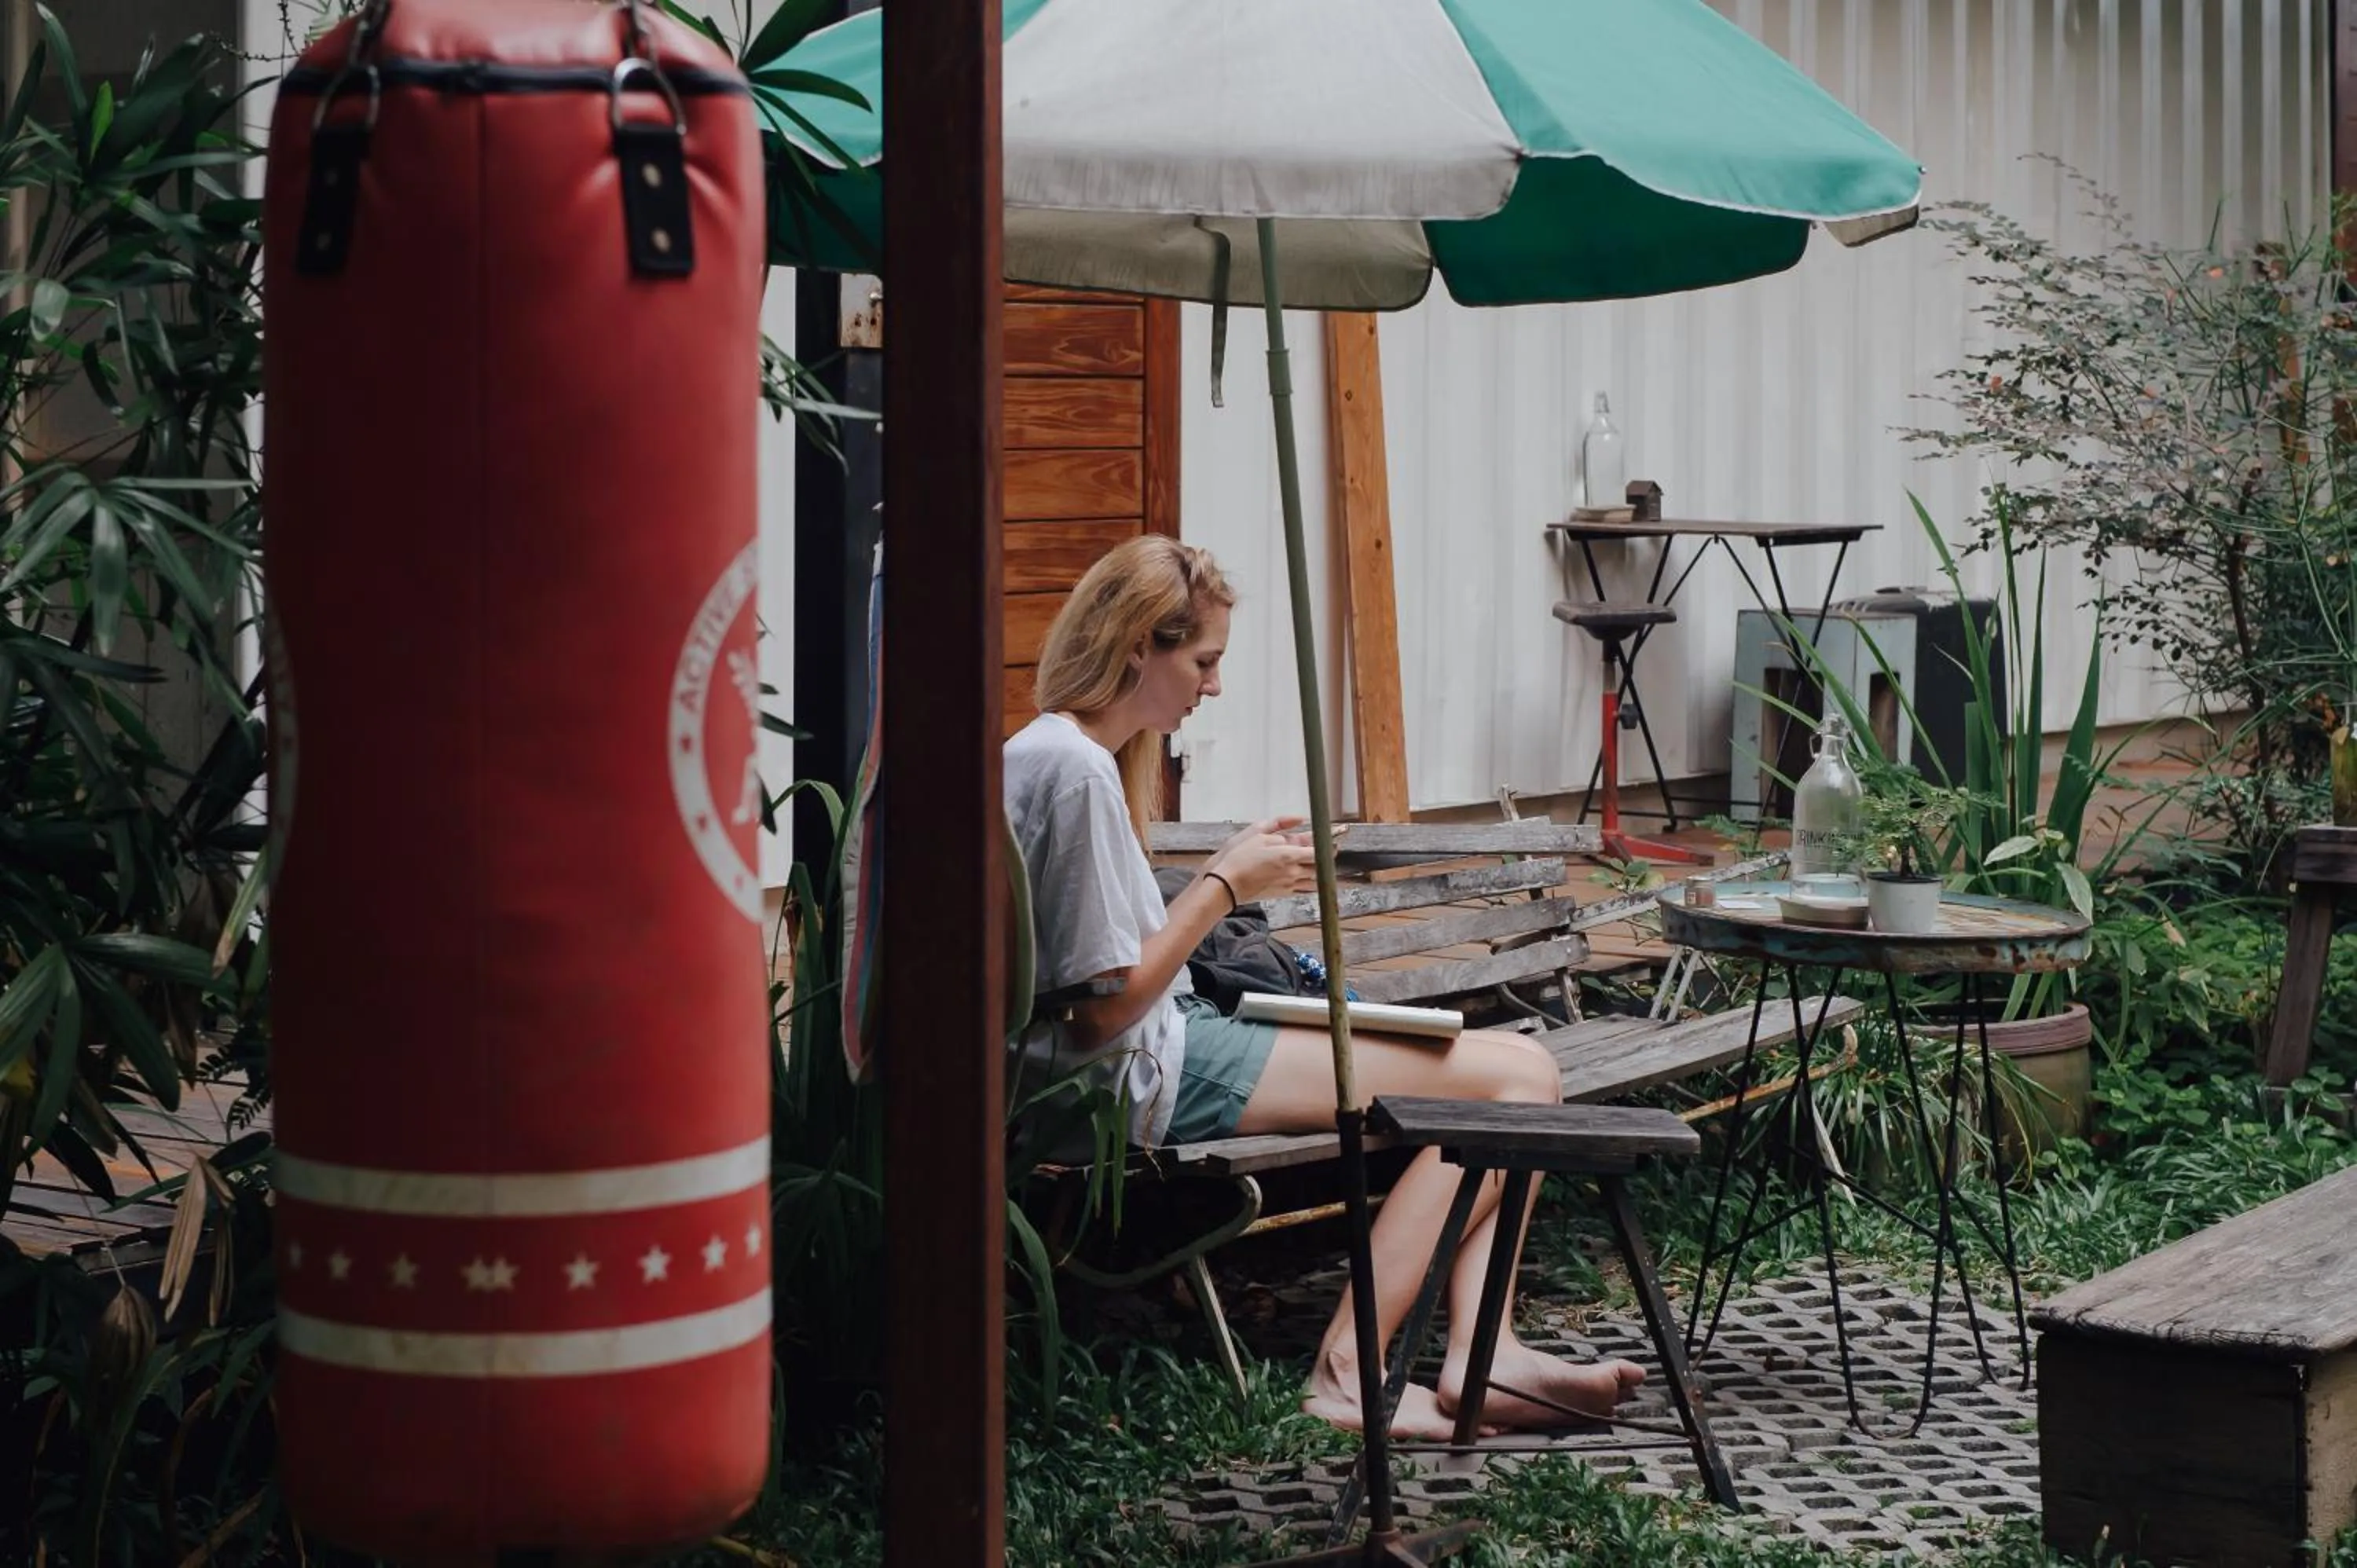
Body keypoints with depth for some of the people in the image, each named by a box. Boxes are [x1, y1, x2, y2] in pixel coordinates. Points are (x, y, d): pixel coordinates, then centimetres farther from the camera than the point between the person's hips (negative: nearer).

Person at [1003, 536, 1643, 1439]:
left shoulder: (1038, 753, 14)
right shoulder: (1078, 769, -18)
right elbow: (1105, 1011, -21)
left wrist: (1231, 868, 9)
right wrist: (1225, 886, -11)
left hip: (1170, 1041, 11)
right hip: (1153, 1078, -11)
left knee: (1515, 1068, 9)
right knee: (1517, 1076, -11)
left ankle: (1478, 1349, -8)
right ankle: (1347, 1365, -10)